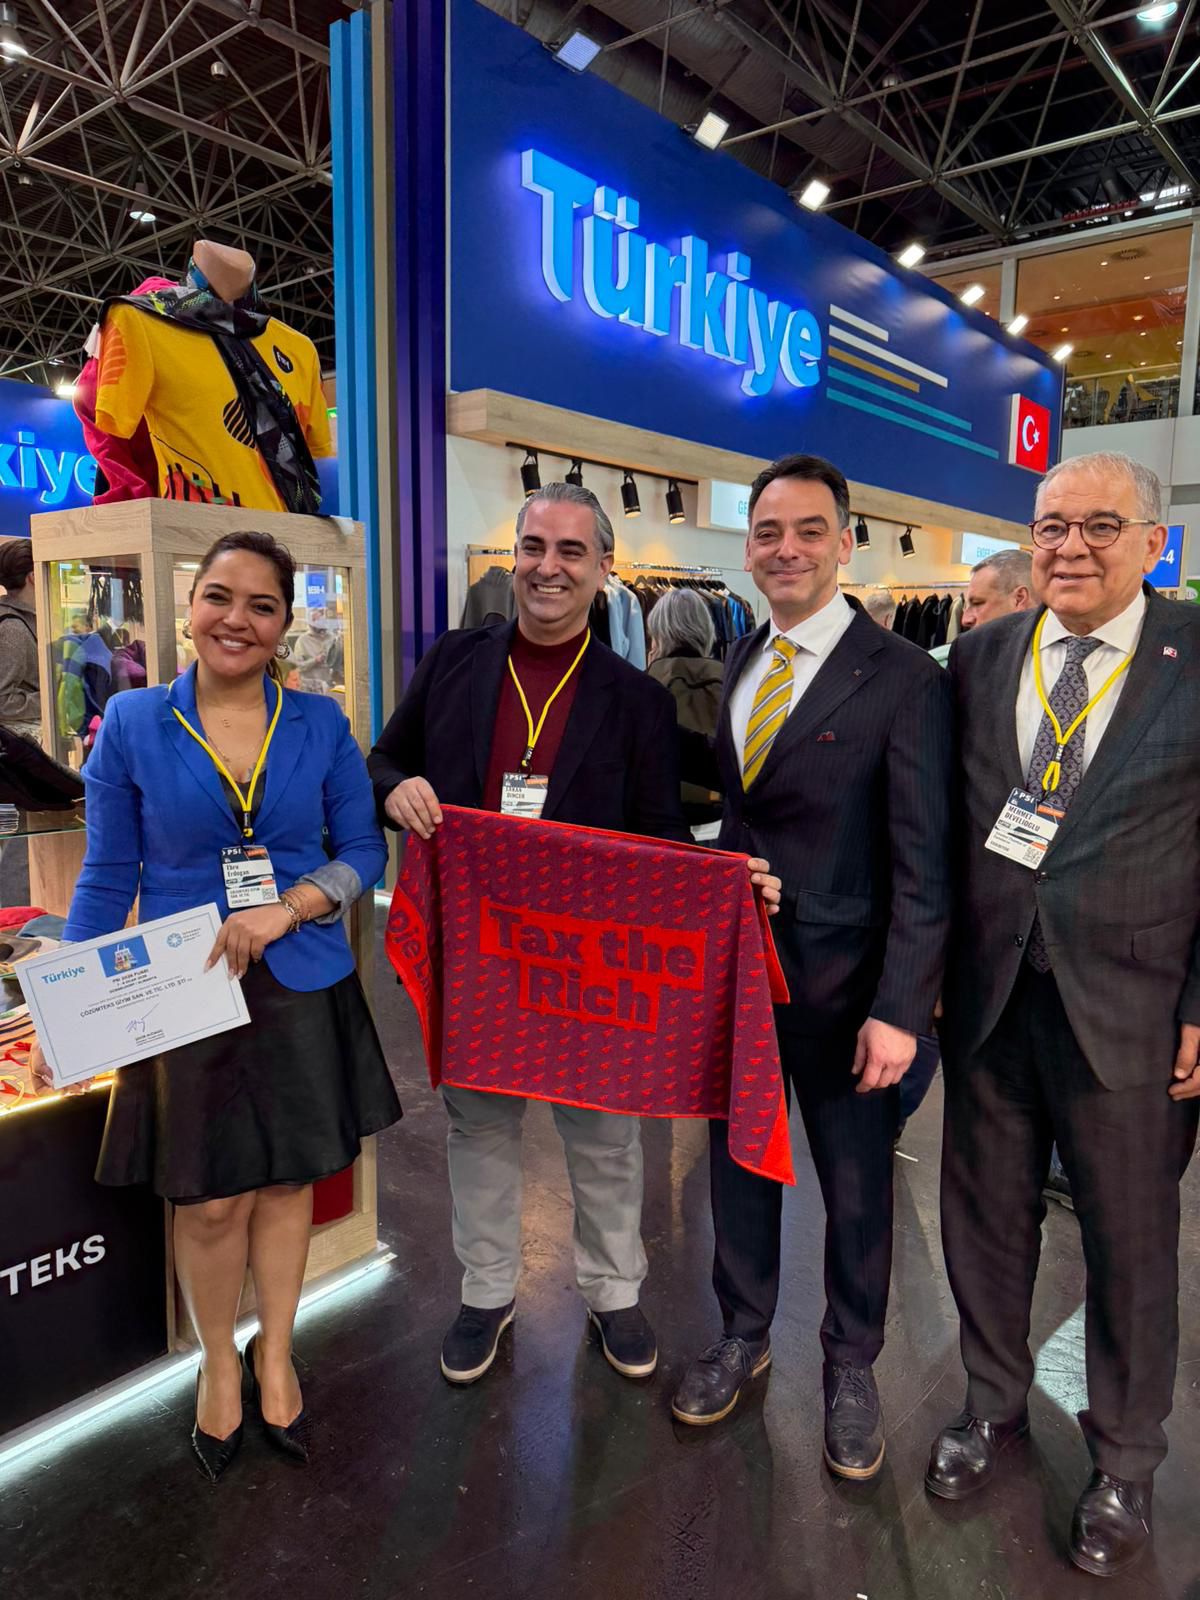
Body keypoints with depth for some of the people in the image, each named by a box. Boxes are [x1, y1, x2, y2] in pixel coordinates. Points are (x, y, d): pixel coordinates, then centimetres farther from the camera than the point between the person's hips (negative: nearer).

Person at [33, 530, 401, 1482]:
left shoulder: (320, 725, -2)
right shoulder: (132, 723, -4)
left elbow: (363, 849, 1)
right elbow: (108, 877, -1)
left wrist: (288, 908, -16)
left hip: (302, 990, 1)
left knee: (288, 1183, 15)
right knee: (210, 1202, 11)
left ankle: (275, 1355, 40)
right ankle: (219, 1363, 40)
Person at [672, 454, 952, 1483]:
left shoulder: (904, 679, -13)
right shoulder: (741, 659, 6)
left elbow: (924, 864, -15)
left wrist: (900, 1009, -18)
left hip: (839, 976, -5)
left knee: (856, 1183, 14)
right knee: (738, 1158, 19)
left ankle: (852, 1366, 39)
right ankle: (745, 1336, 43)